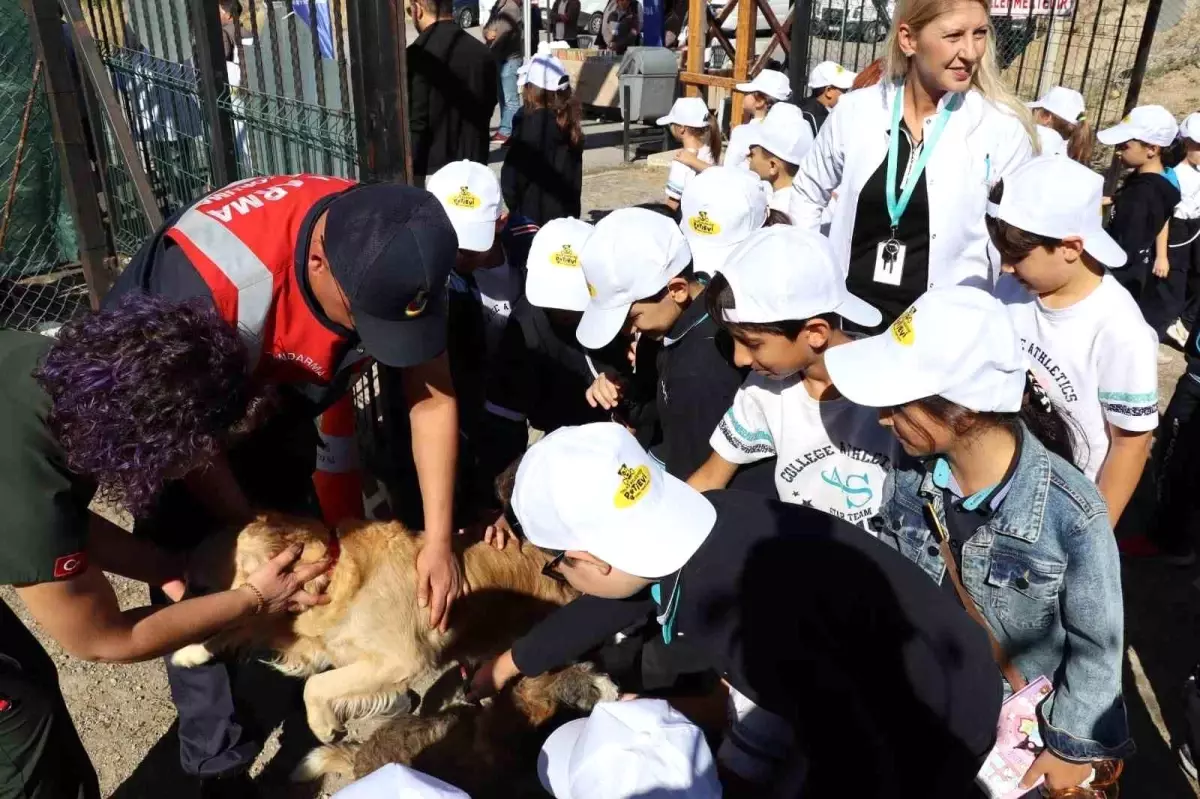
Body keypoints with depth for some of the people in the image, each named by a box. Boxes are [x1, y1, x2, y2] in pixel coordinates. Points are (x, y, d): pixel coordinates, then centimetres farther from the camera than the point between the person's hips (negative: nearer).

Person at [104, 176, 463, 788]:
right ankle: (216, 756, 14)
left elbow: (432, 400, -17)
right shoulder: (213, 272, -43)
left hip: (270, 392, 5)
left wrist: (438, 542, -19)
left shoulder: (395, 258, -27)